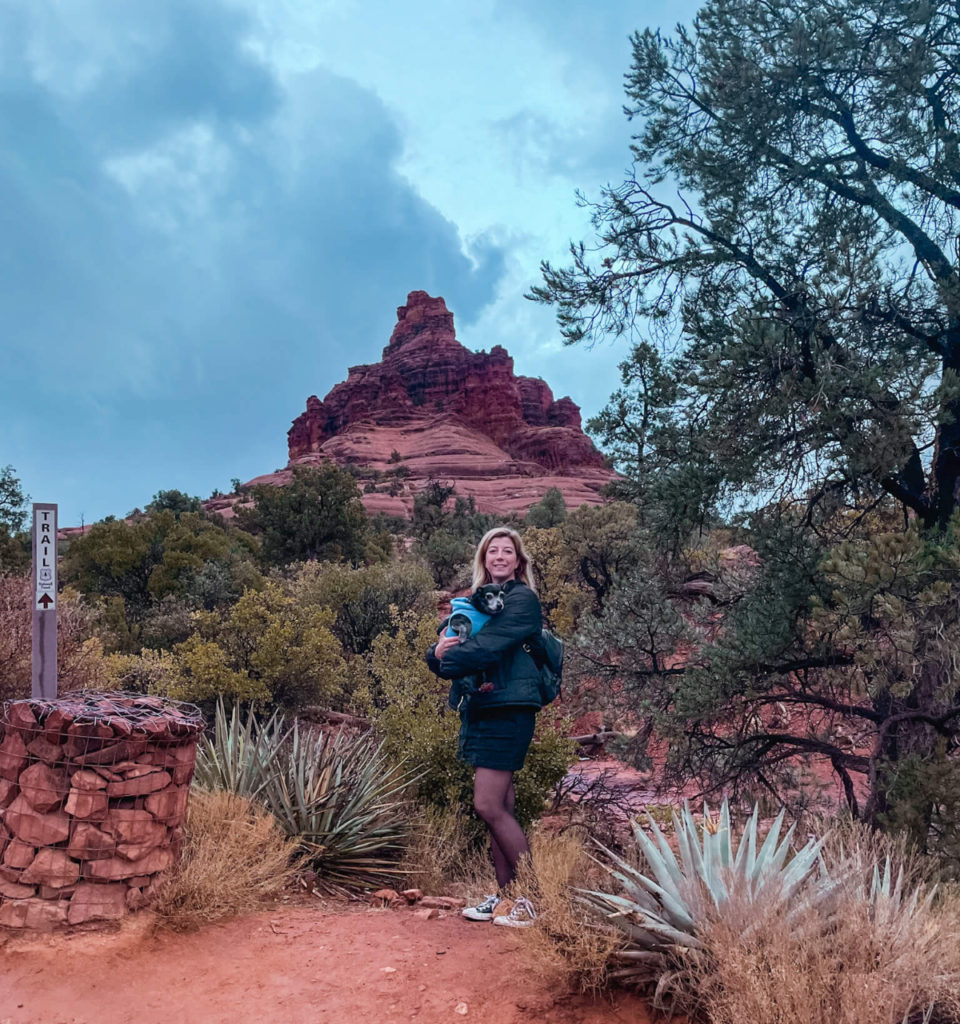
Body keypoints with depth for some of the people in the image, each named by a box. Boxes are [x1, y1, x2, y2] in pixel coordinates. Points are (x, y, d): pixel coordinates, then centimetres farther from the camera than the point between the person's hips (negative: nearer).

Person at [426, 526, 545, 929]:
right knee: (500, 807, 11)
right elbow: (449, 648, 11)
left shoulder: (522, 599, -6)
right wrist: (438, 651, -12)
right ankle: (506, 894, 20)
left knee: (489, 806, -10)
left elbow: (487, 646, -18)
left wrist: (448, 659, -5)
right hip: (478, 709, 8)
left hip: (507, 709, -7)